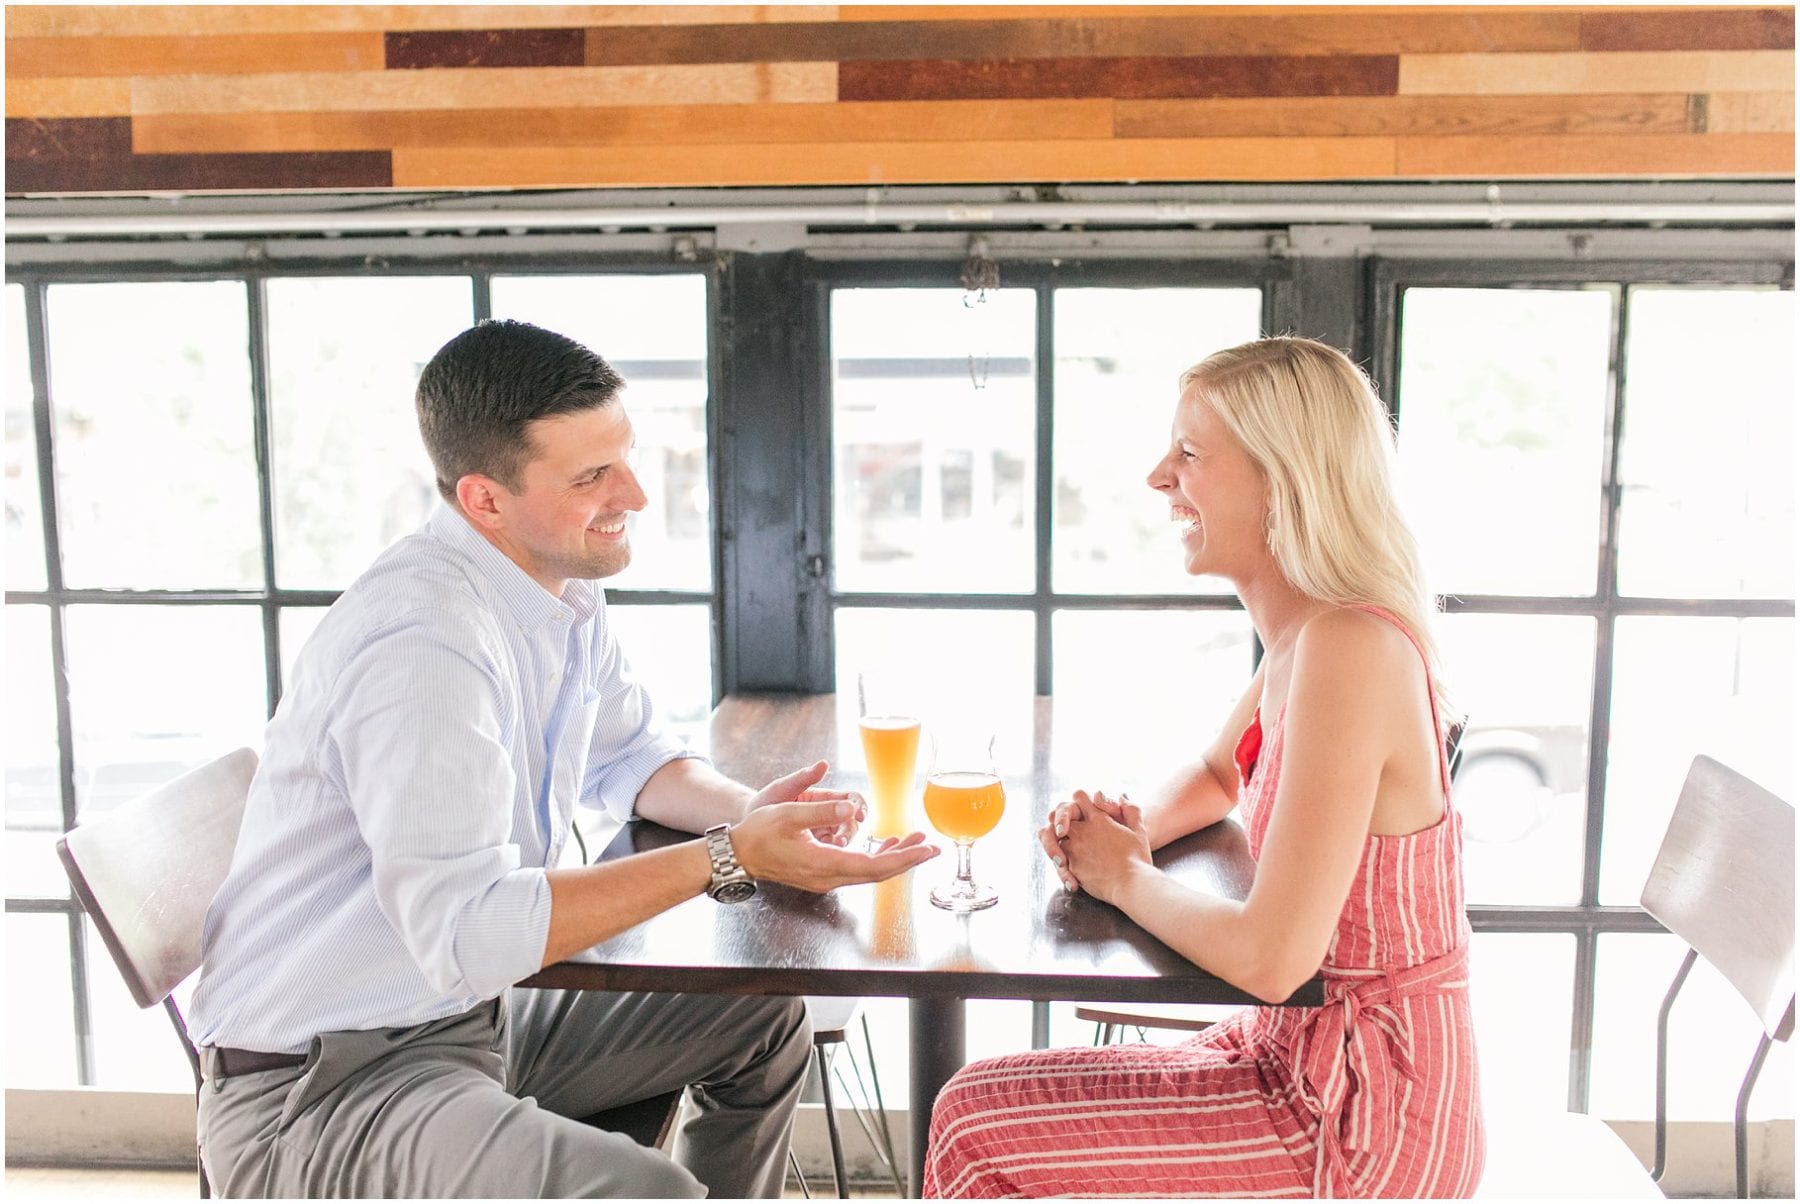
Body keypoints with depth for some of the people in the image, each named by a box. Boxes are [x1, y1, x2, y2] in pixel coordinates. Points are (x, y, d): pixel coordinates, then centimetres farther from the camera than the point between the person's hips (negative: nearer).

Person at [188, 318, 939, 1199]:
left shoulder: (561, 588, 2)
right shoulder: (425, 641, -28)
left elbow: (626, 756, 15)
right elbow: (465, 935, -32)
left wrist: (750, 814, -5)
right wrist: (727, 858, -27)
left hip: (465, 1013, 9)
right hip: (314, 1087, -9)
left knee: (765, 1022, 15)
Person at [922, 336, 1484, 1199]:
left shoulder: (1349, 648, -26)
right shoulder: (1304, 632, 3)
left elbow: (1269, 957, -29)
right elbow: (1216, 775, 22)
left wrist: (1124, 876, -11)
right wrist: (1130, 831, 0)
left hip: (1363, 1132, -8)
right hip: (1306, 1056, 8)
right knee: (982, 1104, 9)